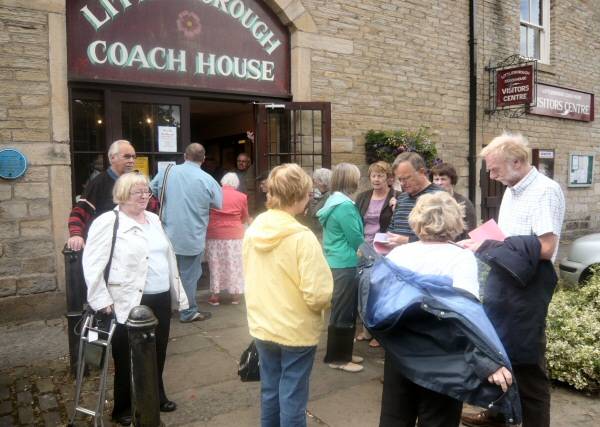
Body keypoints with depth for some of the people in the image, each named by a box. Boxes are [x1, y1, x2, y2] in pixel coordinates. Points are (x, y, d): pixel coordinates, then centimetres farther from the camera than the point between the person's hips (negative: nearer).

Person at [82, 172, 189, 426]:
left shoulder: (153, 220, 11)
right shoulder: (107, 223, -11)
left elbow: (168, 256, 17)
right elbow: (92, 264, -13)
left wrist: (177, 292, 16)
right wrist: (101, 300, -15)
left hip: (161, 299, 6)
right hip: (129, 303, -6)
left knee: (158, 352, 18)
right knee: (128, 358, 10)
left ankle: (156, 397, 39)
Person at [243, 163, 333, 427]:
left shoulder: (253, 230, -2)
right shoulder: (302, 237, -22)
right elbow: (318, 294, -23)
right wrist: (327, 302, -2)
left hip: (262, 326, 6)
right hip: (296, 330, -6)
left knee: (270, 391, 21)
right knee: (292, 396, 10)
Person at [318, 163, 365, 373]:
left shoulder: (333, 201, 11)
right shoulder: (345, 205, -19)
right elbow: (356, 239, -16)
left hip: (336, 263, 10)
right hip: (345, 265, -10)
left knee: (344, 310, 17)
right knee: (343, 312, 0)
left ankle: (343, 352, 27)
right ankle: (338, 358, 11)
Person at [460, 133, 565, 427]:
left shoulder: (545, 191, -16)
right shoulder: (511, 191, 12)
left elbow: (545, 248, -23)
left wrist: (489, 247, -19)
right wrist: (483, 245, 0)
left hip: (527, 287, -9)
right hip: (502, 281, 9)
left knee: (526, 365, 4)